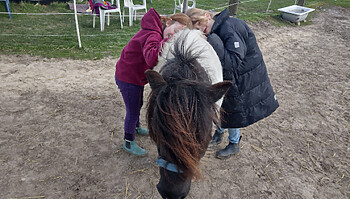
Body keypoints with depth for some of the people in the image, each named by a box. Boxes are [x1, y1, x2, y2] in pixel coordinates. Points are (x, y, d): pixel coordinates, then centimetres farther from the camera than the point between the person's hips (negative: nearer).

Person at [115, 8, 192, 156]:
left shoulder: (155, 32, 1)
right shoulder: (153, 35, -31)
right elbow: (151, 59, -51)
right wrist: (167, 40, -50)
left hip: (136, 76, 10)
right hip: (127, 79, -10)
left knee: (138, 104, 28)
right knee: (133, 111, 6)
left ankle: (136, 127, 56)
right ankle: (128, 142, 28)